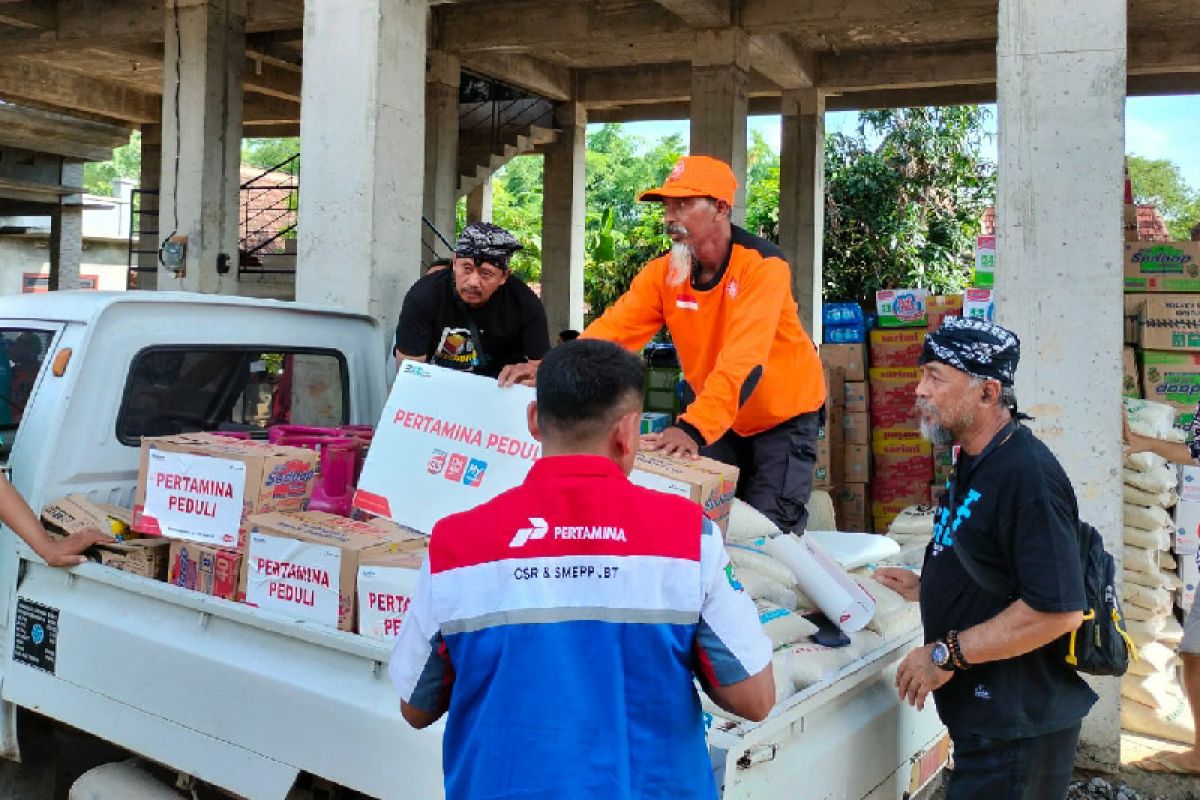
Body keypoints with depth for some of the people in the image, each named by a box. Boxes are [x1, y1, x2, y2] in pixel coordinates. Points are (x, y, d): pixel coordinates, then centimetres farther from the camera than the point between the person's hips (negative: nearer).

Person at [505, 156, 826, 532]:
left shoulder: (762, 264, -26)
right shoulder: (664, 271, -9)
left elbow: (743, 359, -38)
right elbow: (613, 329, -19)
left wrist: (693, 427, -50)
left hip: (783, 417, -5)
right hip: (719, 419, 5)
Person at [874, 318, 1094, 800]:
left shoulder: (1027, 475, -23)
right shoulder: (973, 465, 10)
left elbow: (1058, 609, -28)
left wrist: (947, 653, -23)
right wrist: (927, 588, 11)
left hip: (1016, 727, -10)